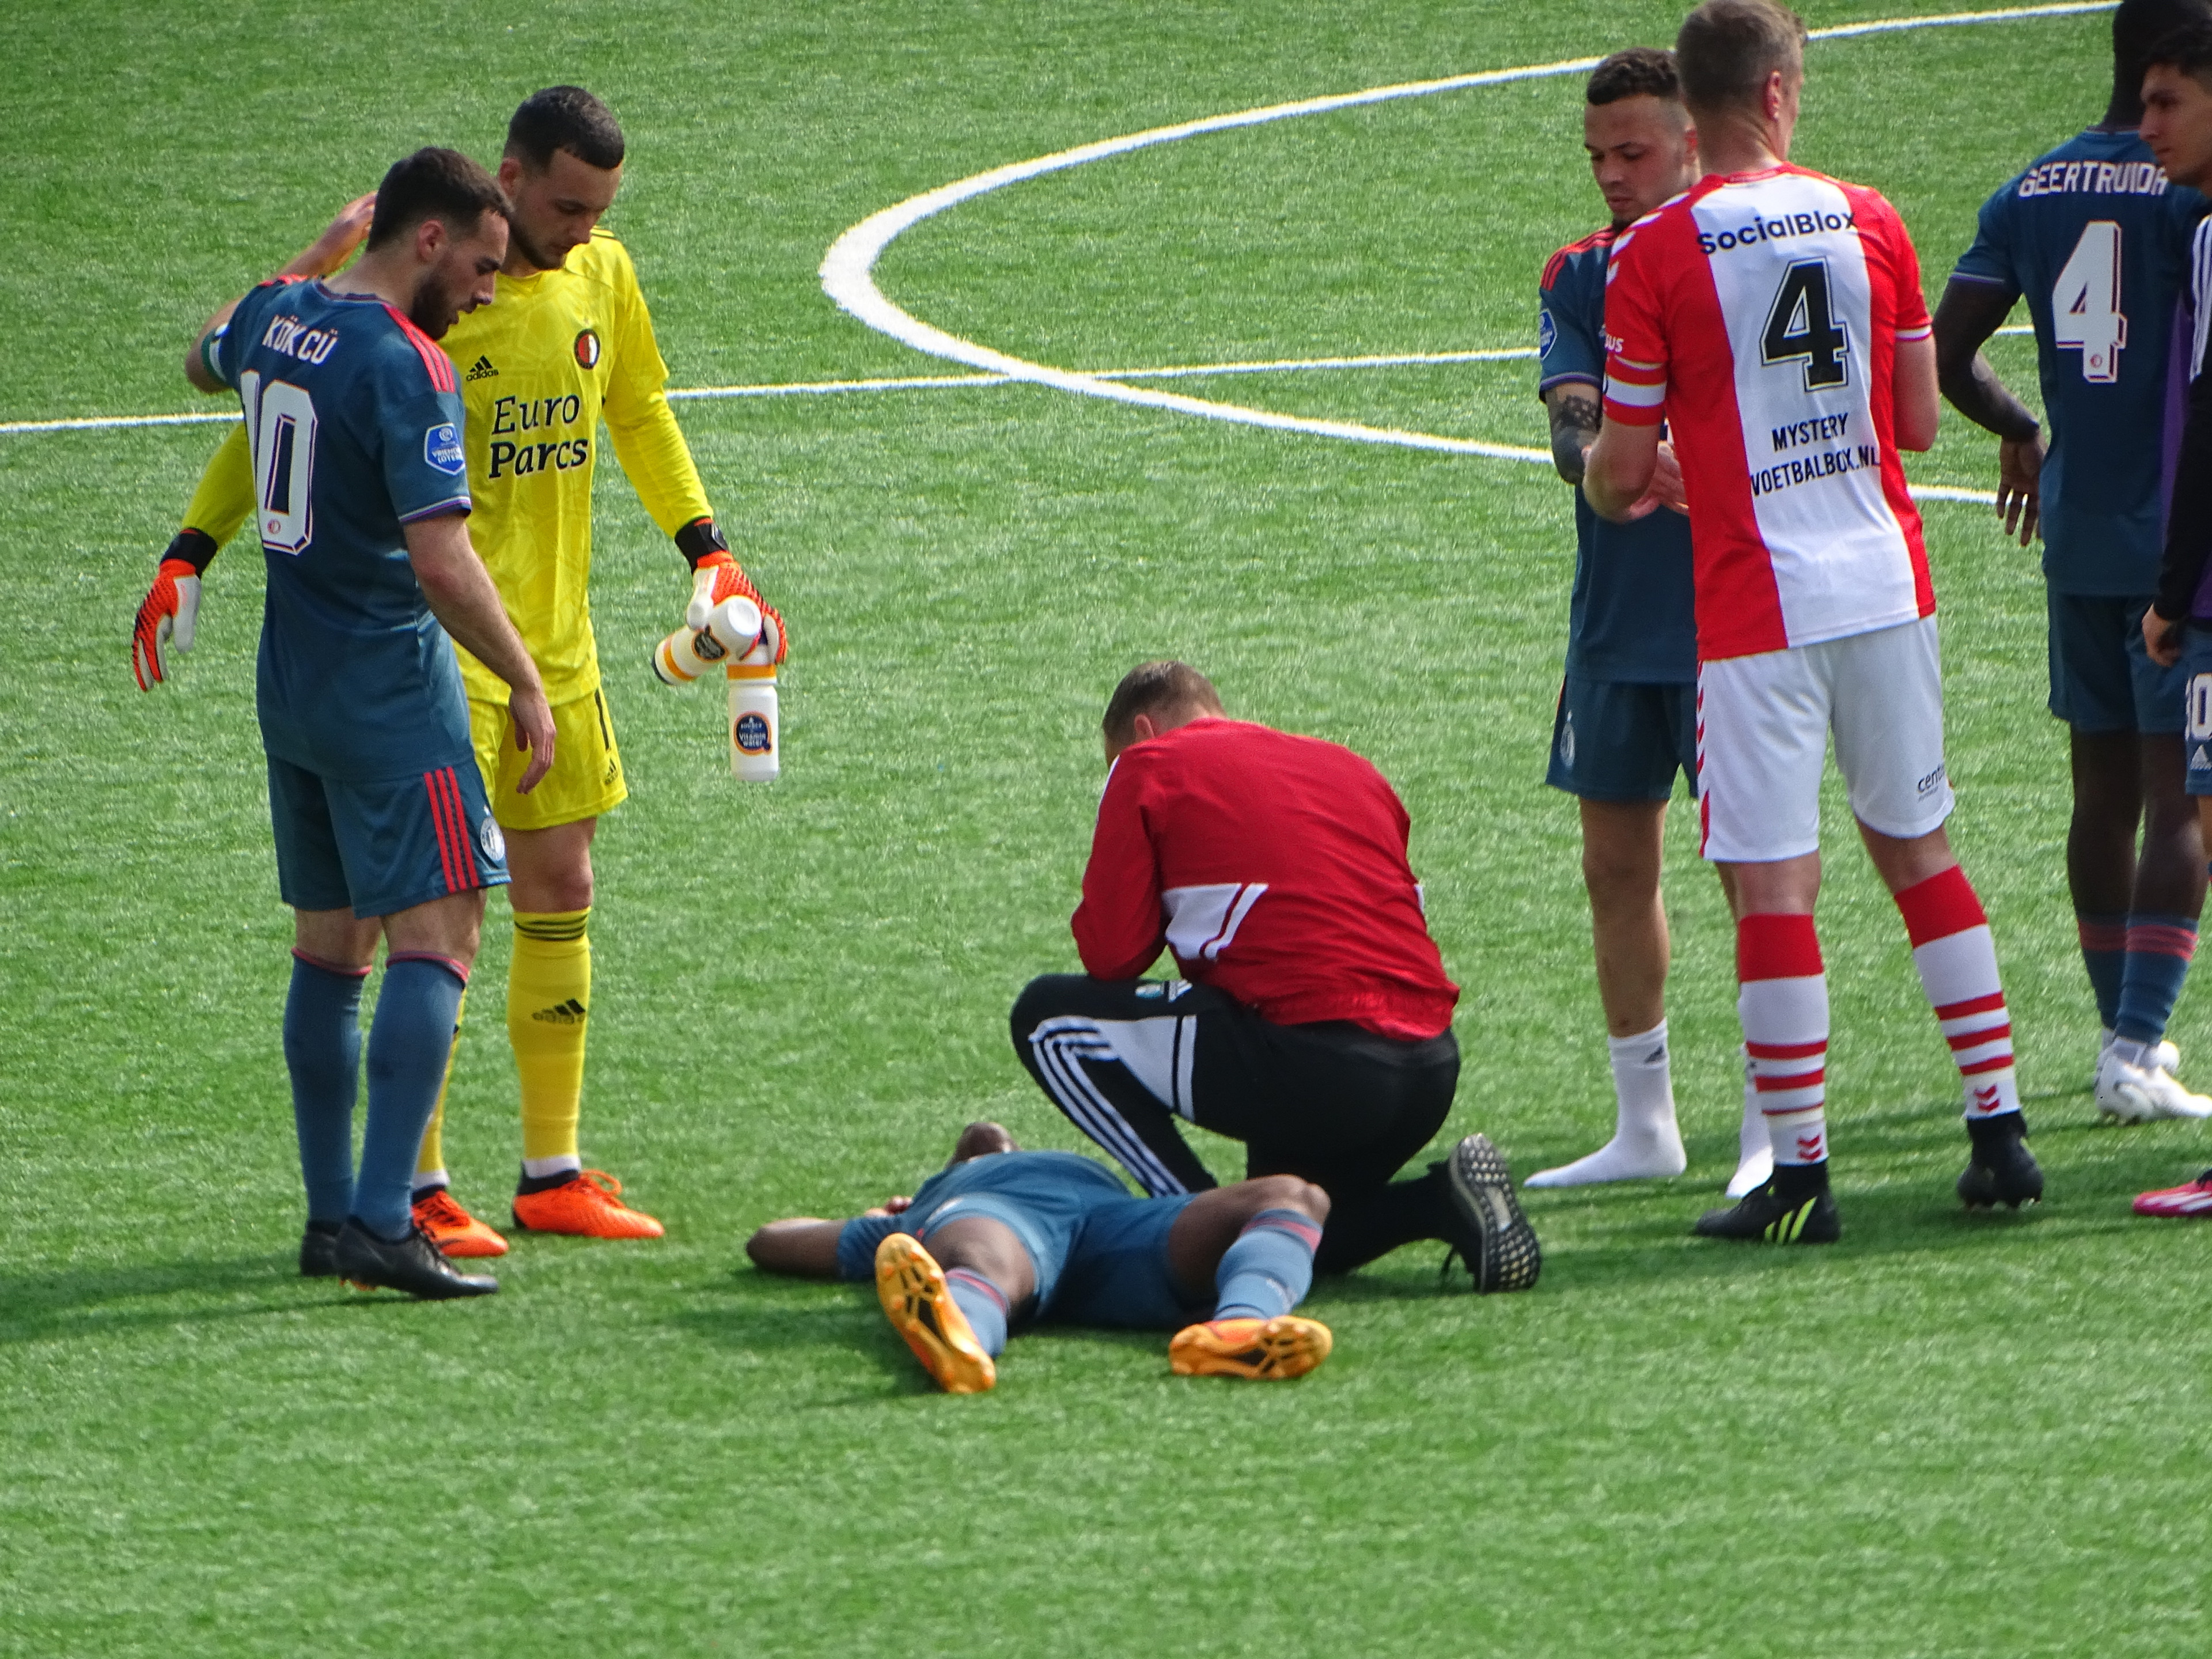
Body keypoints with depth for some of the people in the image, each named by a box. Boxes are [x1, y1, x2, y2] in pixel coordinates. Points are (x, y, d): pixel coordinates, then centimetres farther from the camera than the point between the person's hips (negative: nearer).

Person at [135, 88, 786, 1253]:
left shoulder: (601, 278, 5)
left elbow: (640, 418, 22)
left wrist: (707, 554, 15)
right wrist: (188, 556, -15)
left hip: (558, 643, 7)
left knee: (560, 894, 9)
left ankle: (553, 1176, 17)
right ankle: (417, 1189, -4)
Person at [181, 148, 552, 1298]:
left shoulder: (275, 318, 5)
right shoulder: (406, 371, -19)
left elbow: (207, 362, 31)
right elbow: (442, 565, -24)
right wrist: (526, 685, -13)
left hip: (289, 686, 8)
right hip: (389, 685, -8)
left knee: (328, 950, 14)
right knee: (436, 940, -9)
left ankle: (331, 1216, 17)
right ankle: (381, 1222, -19)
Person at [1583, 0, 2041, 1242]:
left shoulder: (1656, 255, -9)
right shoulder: (1867, 220, 2)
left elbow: (1621, 470, -5)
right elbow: (1920, 422, 8)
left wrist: (1619, 485, 19)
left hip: (1758, 611, -4)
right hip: (1888, 581, 4)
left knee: (1775, 883, -2)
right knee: (1919, 849, 16)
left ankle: (1802, 1174, -2)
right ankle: (2001, 1129, 16)